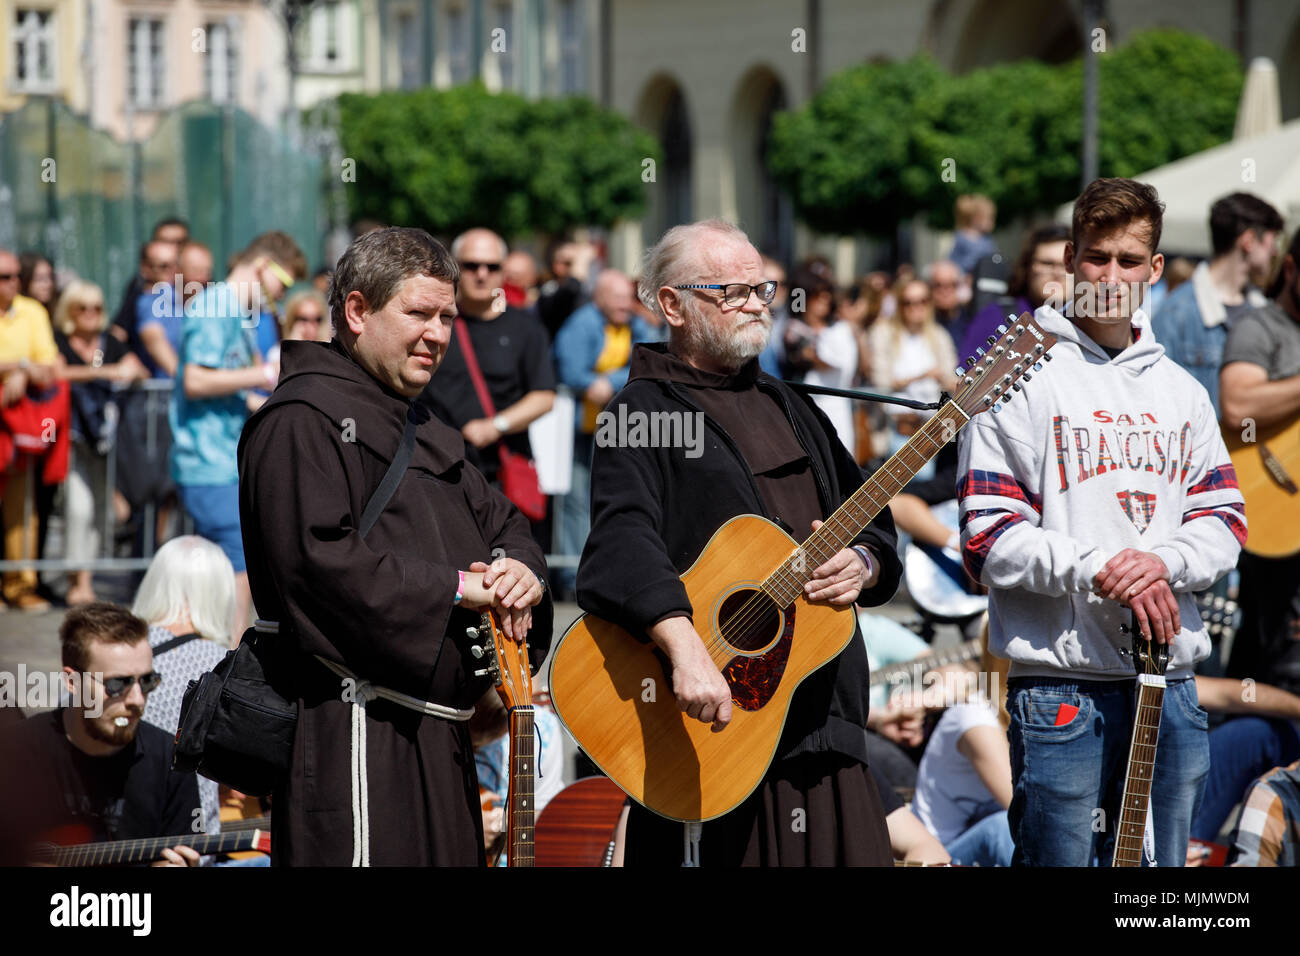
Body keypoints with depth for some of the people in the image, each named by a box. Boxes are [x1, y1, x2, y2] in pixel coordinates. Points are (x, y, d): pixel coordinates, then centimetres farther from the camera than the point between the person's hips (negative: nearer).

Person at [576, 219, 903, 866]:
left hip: (822, 725, 7)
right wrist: (686, 649, -37)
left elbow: (874, 522, 22)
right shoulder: (646, 412, -5)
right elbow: (621, 544, -22)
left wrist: (863, 564, -3)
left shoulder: (786, 407, 21)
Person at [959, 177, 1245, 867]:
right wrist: (1097, 570, -19)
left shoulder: (1182, 393, 15)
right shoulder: (1020, 381, -2)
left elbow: (1224, 521, 12)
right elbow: (988, 540, -8)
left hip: (1170, 681, 5)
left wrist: (1164, 563, -9)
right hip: (1060, 685, -5)